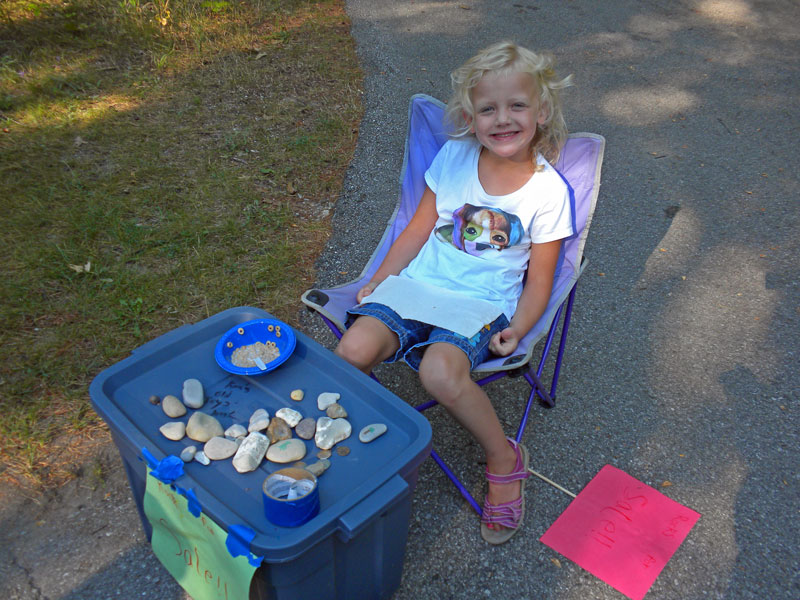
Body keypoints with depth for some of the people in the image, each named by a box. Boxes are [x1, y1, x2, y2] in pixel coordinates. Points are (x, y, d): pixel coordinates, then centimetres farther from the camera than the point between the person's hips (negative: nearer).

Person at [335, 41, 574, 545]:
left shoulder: (548, 191, -4)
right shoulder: (454, 157, 4)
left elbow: (539, 280, 1)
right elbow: (419, 230, 11)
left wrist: (517, 330, -15)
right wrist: (377, 284, 4)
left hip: (484, 303, -3)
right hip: (418, 284, 4)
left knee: (440, 372, -33)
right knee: (352, 351, -23)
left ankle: (505, 460, -5)